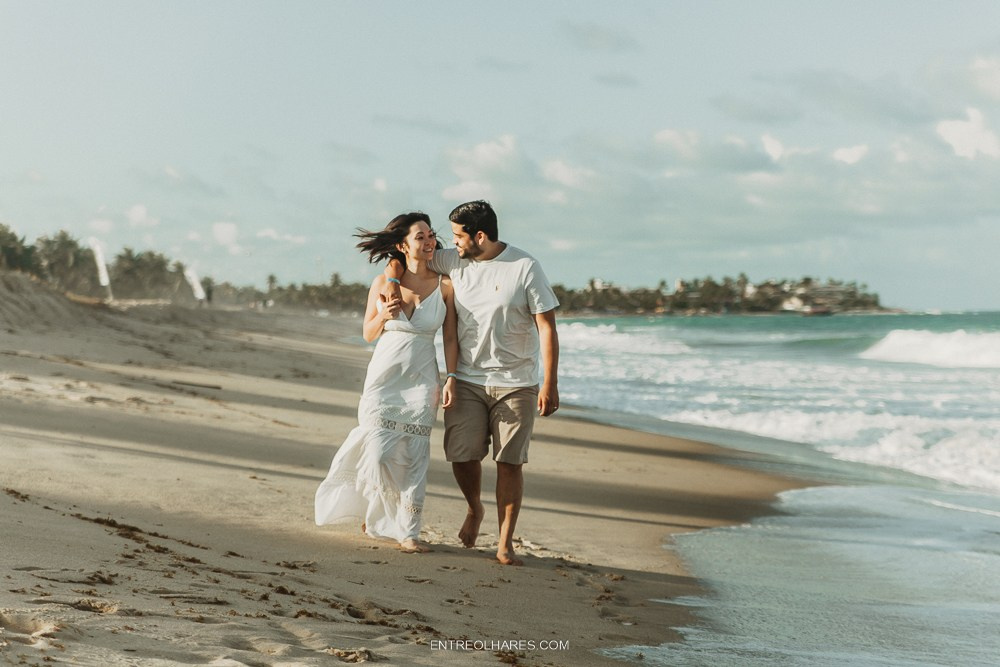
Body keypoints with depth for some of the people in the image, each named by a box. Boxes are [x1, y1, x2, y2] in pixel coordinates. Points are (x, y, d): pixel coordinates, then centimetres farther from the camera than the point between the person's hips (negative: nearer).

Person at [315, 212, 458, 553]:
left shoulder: (445, 285, -2)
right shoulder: (383, 283, -1)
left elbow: (450, 337, 2)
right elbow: (368, 334, 7)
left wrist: (451, 379, -6)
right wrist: (383, 316, -13)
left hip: (421, 381, 0)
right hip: (384, 375, 0)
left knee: (414, 458, -2)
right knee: (379, 455, -4)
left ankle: (407, 531, 5)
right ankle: (377, 512, 24)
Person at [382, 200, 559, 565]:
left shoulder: (525, 267, -9)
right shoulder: (454, 261, 3)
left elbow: (546, 326, -9)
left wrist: (550, 384, -14)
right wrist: (392, 279, -5)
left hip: (514, 382, -3)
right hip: (466, 380, 3)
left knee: (510, 462, -4)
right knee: (461, 454, -1)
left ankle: (505, 543, 3)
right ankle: (474, 509, 30)